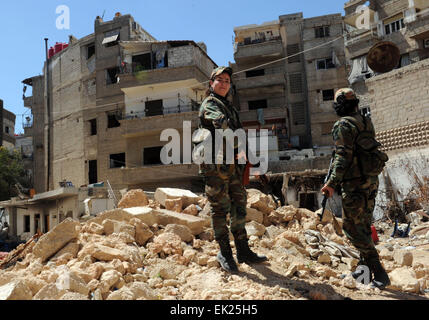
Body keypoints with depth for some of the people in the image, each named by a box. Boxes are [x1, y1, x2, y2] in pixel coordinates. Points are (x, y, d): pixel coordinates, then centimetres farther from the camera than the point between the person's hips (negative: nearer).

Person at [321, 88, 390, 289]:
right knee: (364, 225, 17)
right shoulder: (367, 122, 13)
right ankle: (366, 265, 27)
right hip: (371, 181, 9)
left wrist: (332, 183, -16)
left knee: (352, 228, -2)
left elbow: (343, 157, -20)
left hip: (354, 184, -9)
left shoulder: (343, 125, -13)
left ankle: (379, 273, -3)